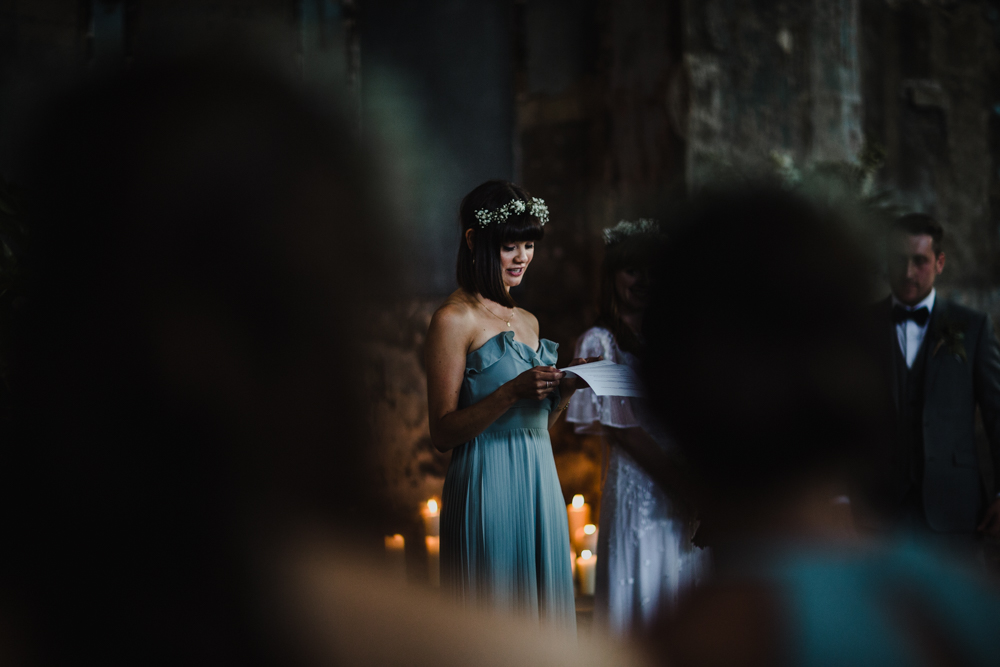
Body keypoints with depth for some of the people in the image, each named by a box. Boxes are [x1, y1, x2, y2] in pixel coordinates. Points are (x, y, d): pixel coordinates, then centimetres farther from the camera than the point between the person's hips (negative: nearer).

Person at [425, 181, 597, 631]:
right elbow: (443, 432, -12)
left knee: (543, 611, 10)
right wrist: (512, 391, -20)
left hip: (541, 484, 8)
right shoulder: (454, 319, -8)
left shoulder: (527, 321, 16)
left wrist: (564, 389, 3)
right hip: (488, 488, -8)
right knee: (496, 607, -2)